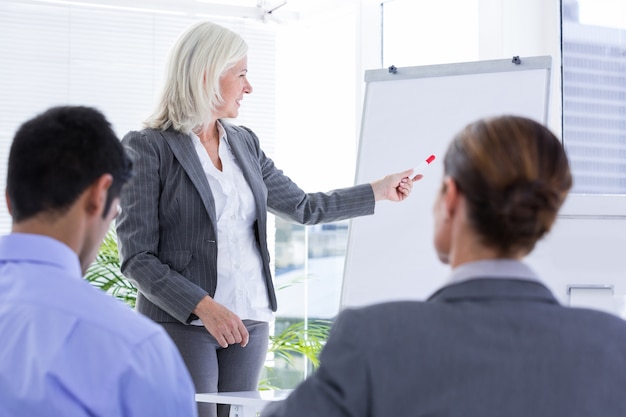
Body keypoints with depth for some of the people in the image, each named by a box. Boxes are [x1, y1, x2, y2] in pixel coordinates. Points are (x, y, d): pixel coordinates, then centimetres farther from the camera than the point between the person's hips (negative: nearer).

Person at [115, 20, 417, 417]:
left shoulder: (244, 143, 11)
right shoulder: (147, 148, -7)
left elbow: (305, 207, 22)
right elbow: (137, 258, -11)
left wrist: (380, 190, 24)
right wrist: (204, 306, -21)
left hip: (249, 321, 6)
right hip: (182, 323, -5)